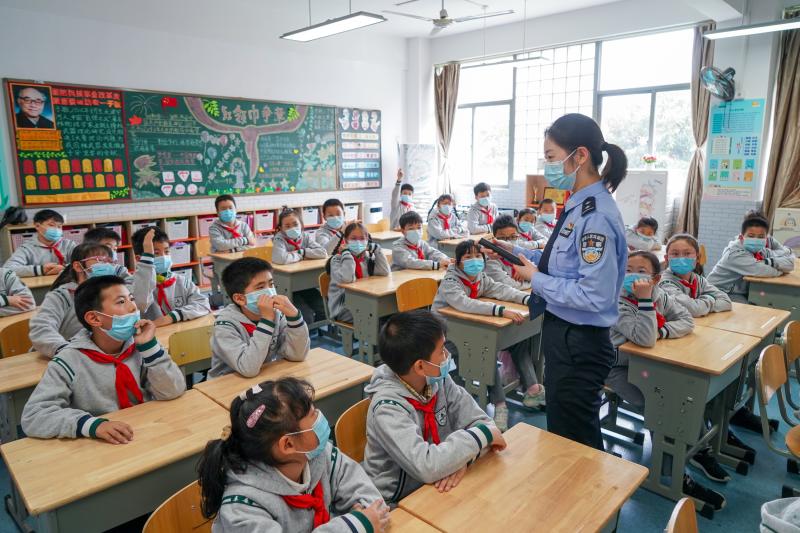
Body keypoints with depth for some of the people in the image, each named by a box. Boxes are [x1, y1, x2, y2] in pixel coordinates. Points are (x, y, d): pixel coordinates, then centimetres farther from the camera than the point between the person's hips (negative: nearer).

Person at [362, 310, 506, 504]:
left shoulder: (439, 380, -9)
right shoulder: (387, 407, -26)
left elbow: (481, 421, -6)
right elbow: (426, 467, -33)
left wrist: (462, 458, -24)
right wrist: (481, 435, -24)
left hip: (437, 489, 5)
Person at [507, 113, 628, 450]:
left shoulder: (596, 216, -25)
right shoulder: (579, 206, 5)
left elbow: (595, 295, -28)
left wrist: (536, 279, -19)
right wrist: (516, 252, 9)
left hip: (579, 345, -10)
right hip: (562, 334, 10)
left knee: (573, 442, 11)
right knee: (561, 433, 28)